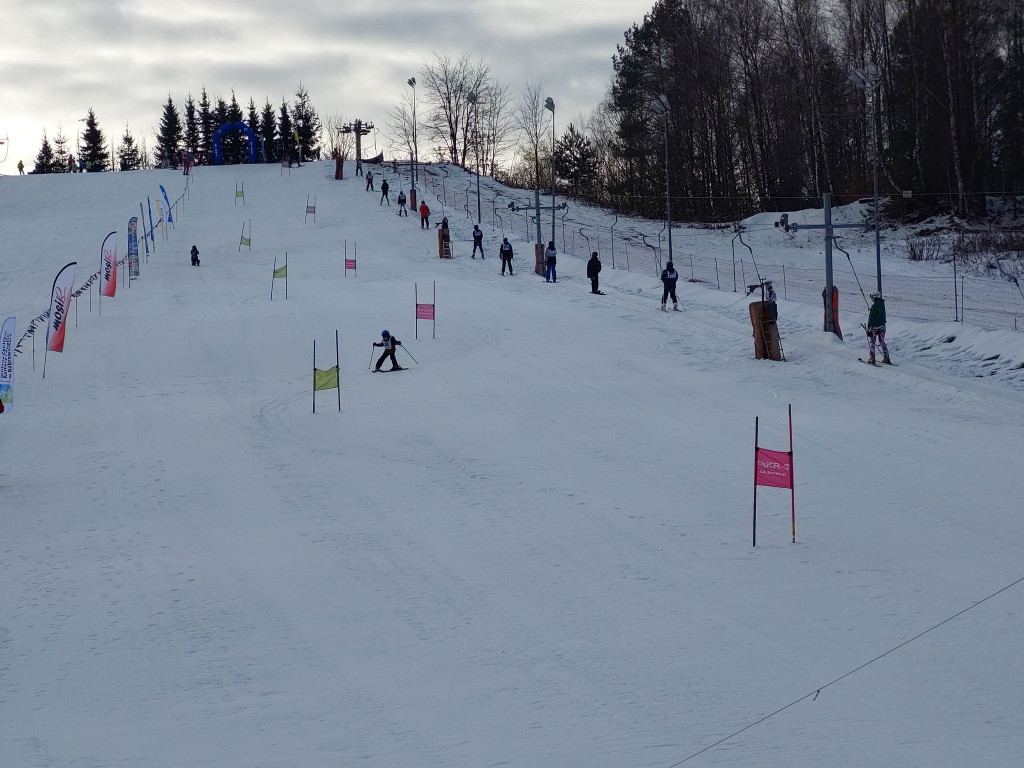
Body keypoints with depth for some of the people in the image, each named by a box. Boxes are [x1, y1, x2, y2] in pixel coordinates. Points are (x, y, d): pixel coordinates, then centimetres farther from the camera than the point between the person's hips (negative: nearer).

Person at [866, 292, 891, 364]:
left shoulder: (874, 306, -15)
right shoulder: (882, 304, 7)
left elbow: (871, 318, -16)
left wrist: (869, 328, -12)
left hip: (875, 326, -7)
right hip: (882, 326, 7)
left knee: (872, 342, 2)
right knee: (882, 342, 13)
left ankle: (872, 359, -2)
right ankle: (886, 358, 10)